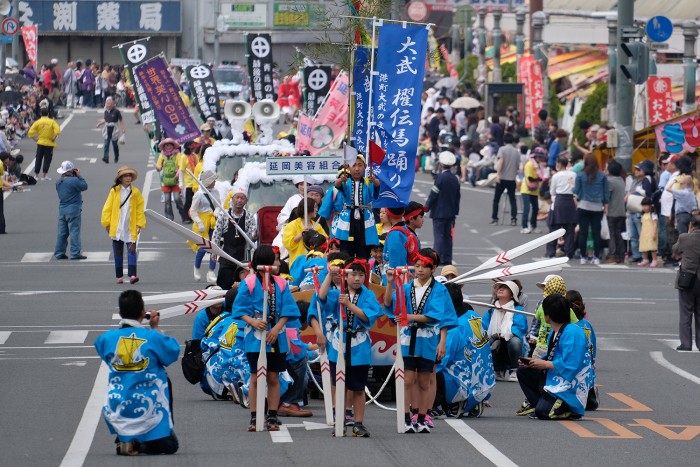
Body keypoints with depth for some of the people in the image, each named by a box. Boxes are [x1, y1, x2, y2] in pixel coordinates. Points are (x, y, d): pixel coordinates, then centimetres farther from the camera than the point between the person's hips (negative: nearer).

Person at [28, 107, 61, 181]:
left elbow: (31, 132, -10)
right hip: (49, 143, -1)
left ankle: (36, 174, 13)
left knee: (38, 159, 11)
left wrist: (35, 138, 1)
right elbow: (57, 130, -17)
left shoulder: (38, 122, -3)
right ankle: (44, 175, 1)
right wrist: (54, 138, -5)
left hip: (40, 143, 1)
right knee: (47, 159, 5)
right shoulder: (52, 122, -5)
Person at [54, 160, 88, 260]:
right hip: (73, 209, -7)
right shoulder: (74, 180, -17)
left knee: (62, 232, 12)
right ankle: (75, 253, -3)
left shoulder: (58, 182, 6)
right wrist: (79, 176, 1)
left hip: (62, 210, 7)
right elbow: (84, 186, -8)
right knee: (74, 231, -2)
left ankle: (59, 253, 14)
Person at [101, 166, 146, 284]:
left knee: (132, 251, -11)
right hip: (117, 228, 1)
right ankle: (119, 276, 15)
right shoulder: (114, 191, 1)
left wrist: (140, 224, -2)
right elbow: (107, 208, 4)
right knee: (118, 253, 7)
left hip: (131, 229, -1)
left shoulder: (136, 192, 3)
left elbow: (140, 209, 5)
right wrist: (107, 223, 0)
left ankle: (132, 275, -18)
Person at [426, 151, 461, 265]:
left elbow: (433, 195, -13)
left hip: (439, 212, -6)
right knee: (448, 236, 10)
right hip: (450, 213, 6)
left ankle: (438, 258, -8)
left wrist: (426, 208, -5)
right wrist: (455, 211, 19)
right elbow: (458, 196, 12)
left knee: (439, 235, -5)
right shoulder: (455, 178, 6)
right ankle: (447, 259, 11)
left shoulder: (441, 177, -14)